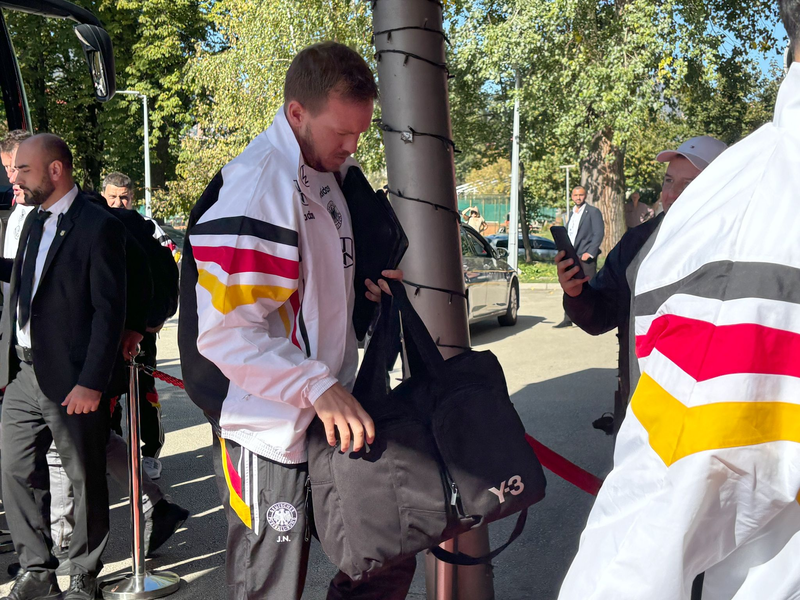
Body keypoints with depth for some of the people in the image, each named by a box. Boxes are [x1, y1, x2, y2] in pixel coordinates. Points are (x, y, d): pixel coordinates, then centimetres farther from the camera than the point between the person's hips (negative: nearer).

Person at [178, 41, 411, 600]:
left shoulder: (331, 176, 10)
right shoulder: (253, 189, -19)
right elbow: (227, 333, -22)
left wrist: (360, 284, 2)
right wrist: (318, 387, -27)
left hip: (335, 415, 8)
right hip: (270, 435, -8)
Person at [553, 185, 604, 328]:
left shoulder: (593, 212, -3)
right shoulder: (572, 213, 19)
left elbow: (599, 233, -9)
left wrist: (590, 253, -17)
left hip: (586, 257, -7)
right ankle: (568, 320, 11)